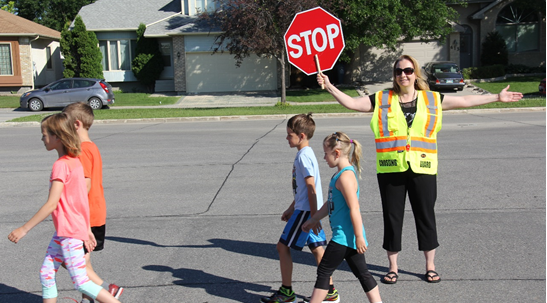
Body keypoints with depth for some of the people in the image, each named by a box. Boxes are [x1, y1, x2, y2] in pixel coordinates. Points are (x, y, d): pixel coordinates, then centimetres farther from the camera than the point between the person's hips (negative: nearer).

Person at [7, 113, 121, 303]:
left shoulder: (61, 165, -19)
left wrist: (24, 229, -19)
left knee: (81, 282, -3)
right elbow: (81, 198, 13)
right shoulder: (74, 161, 10)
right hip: (63, 231, 10)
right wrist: (87, 230, 17)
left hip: (69, 232, -10)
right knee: (46, 274, 13)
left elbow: (51, 204, -23)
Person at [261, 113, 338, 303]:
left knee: (283, 246, -1)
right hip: (305, 209, 10)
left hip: (305, 210, -10)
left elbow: (311, 187, -20)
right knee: (317, 248, 11)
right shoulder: (305, 154, 15)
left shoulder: (304, 156, -16)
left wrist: (313, 216, -20)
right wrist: (291, 209, 26)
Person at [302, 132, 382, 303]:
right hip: (346, 237, 10)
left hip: (344, 237, -10)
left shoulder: (346, 176, -19)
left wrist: (359, 236, -22)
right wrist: (313, 220, 26)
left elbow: (354, 209, -22)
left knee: (323, 272, 2)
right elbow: (330, 204, 22)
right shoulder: (341, 174, 13)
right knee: (362, 273, 12)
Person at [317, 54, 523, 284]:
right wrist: (329, 87, -4)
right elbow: (351, 103, 4)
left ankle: (430, 266, 23)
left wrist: (497, 97, 16)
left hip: (422, 169, 0)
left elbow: (466, 101, 15)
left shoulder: (432, 100, 9)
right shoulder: (382, 100, 6)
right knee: (392, 217, 6)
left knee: (425, 216, 7)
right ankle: (393, 267, 20)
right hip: (390, 169, 0)